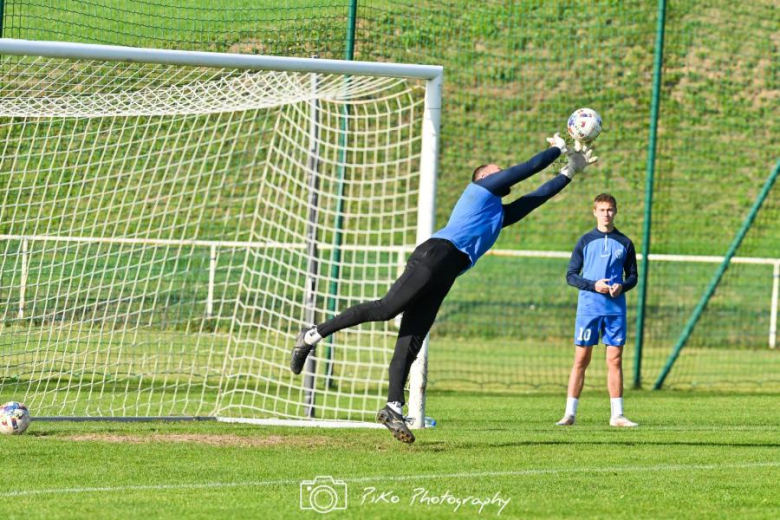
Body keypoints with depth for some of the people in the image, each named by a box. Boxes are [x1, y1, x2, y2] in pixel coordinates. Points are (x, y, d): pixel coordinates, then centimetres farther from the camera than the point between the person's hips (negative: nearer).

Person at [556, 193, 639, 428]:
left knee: (615, 360, 2)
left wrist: (622, 286, -9)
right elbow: (571, 275, 4)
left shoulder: (625, 243, 9)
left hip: (616, 309, 1)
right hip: (589, 307, -1)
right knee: (581, 360, -1)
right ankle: (570, 413, 2)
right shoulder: (585, 241, 5)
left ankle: (617, 415, 5)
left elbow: (633, 276, 14)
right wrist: (593, 285, -12)